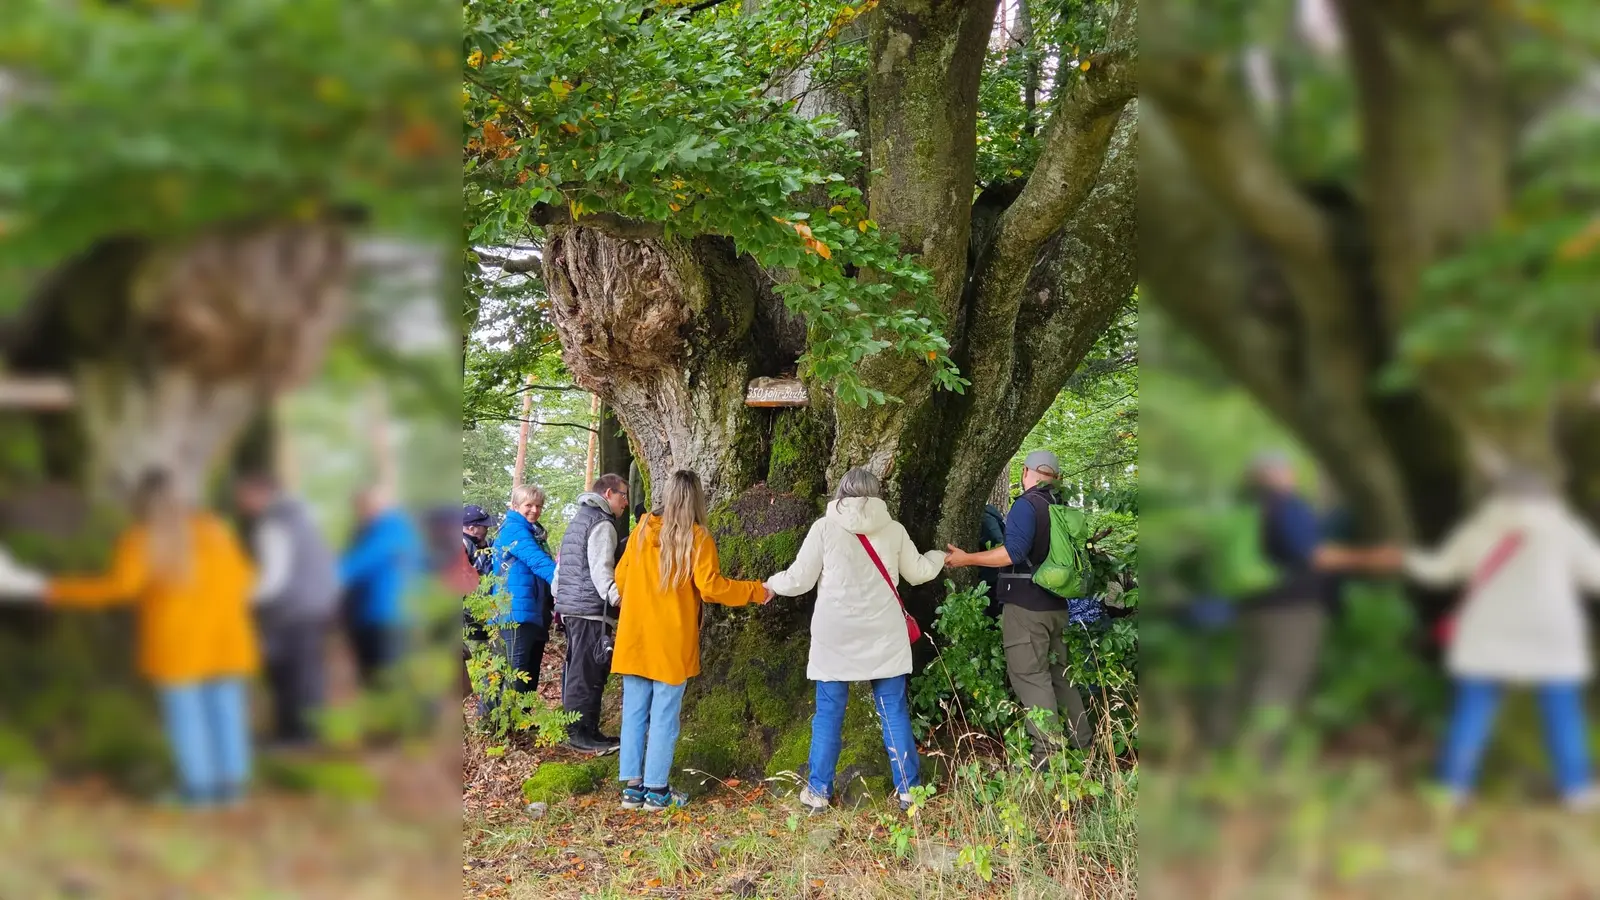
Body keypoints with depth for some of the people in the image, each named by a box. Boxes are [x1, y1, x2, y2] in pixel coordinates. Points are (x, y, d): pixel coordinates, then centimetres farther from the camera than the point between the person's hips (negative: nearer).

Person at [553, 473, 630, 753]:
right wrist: (618, 598, -29)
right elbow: (601, 570, -20)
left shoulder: (578, 521, 23)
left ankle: (574, 730, 20)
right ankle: (583, 733, -8)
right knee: (588, 674, -9)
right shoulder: (602, 524, -9)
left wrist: (558, 599, 30)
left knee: (574, 670, 14)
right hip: (592, 609, -10)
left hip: (570, 606, 11)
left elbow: (560, 567, 27)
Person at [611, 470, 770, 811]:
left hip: (634, 638, 4)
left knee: (634, 713, 8)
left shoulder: (643, 529, 4)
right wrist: (756, 591, -1)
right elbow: (710, 588, -13)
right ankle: (657, 790, 3)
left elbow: (621, 578, 12)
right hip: (672, 642, -4)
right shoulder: (697, 537, -9)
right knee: (664, 716, 1)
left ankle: (632, 786, 10)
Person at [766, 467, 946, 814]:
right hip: (884, 636, 2)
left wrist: (772, 583, 19)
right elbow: (918, 572, 14)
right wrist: (938, 557, 35)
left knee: (828, 714, 6)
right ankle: (908, 790, 11)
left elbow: (799, 580, -2)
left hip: (835, 638, -1)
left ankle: (819, 791, 8)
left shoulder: (825, 528, -6)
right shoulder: (893, 529, 0)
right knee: (894, 712, 8)